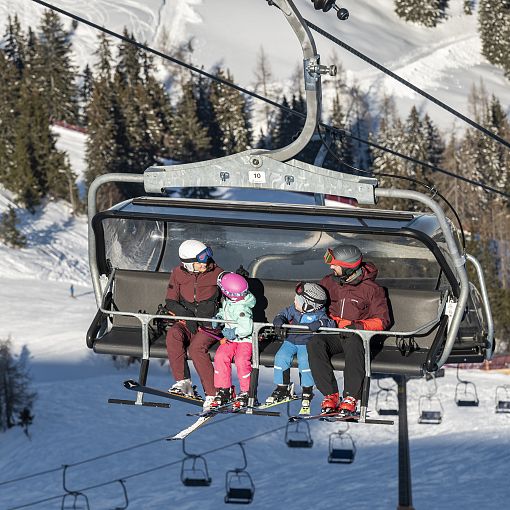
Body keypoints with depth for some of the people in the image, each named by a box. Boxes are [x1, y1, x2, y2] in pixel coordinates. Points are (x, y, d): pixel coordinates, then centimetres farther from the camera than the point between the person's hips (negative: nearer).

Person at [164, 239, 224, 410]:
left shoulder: (216, 273, -3)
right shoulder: (179, 273, 2)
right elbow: (171, 302, 1)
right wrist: (185, 315, -15)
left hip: (210, 325, -3)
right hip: (188, 323, 3)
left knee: (196, 348, -32)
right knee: (173, 334, -31)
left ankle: (212, 394, -28)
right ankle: (183, 383, -29)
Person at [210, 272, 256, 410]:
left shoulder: (241, 308, -27)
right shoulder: (227, 300, 0)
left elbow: (247, 329, -33)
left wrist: (232, 332, -22)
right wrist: (219, 316, 5)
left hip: (244, 339, -8)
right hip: (231, 338, 8)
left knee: (241, 361, -28)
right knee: (220, 357, -15)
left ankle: (246, 393, -11)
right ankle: (224, 391, -7)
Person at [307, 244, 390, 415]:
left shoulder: (371, 289, -1)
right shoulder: (328, 282, 12)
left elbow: (382, 320, -2)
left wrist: (359, 326, -20)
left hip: (356, 335, -4)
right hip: (332, 333, 4)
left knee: (354, 345, -40)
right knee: (314, 344, -30)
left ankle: (351, 397, -37)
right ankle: (330, 395, -31)